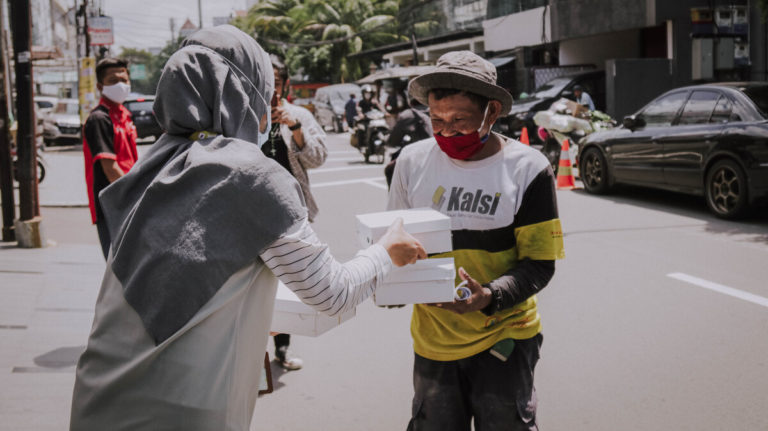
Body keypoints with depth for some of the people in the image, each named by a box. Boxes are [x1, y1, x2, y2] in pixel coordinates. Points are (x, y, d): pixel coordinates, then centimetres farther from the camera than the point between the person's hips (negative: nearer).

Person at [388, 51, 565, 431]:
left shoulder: (528, 168, -9)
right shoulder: (412, 160, -1)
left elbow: (539, 264, -9)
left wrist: (489, 297, -26)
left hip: (503, 337, -2)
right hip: (433, 338, 3)